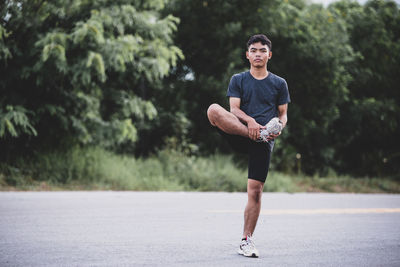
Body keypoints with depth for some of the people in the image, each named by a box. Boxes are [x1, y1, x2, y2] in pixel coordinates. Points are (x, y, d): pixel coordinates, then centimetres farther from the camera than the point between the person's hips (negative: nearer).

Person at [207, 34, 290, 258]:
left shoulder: (279, 83, 14)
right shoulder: (238, 80, 12)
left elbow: (283, 114, 13)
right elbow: (234, 109, -1)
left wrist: (278, 128, -11)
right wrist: (250, 121, -22)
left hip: (264, 141, 0)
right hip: (241, 135, 0)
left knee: (255, 190, -6)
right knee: (214, 110, -28)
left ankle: (247, 240, 5)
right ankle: (256, 136, -29)